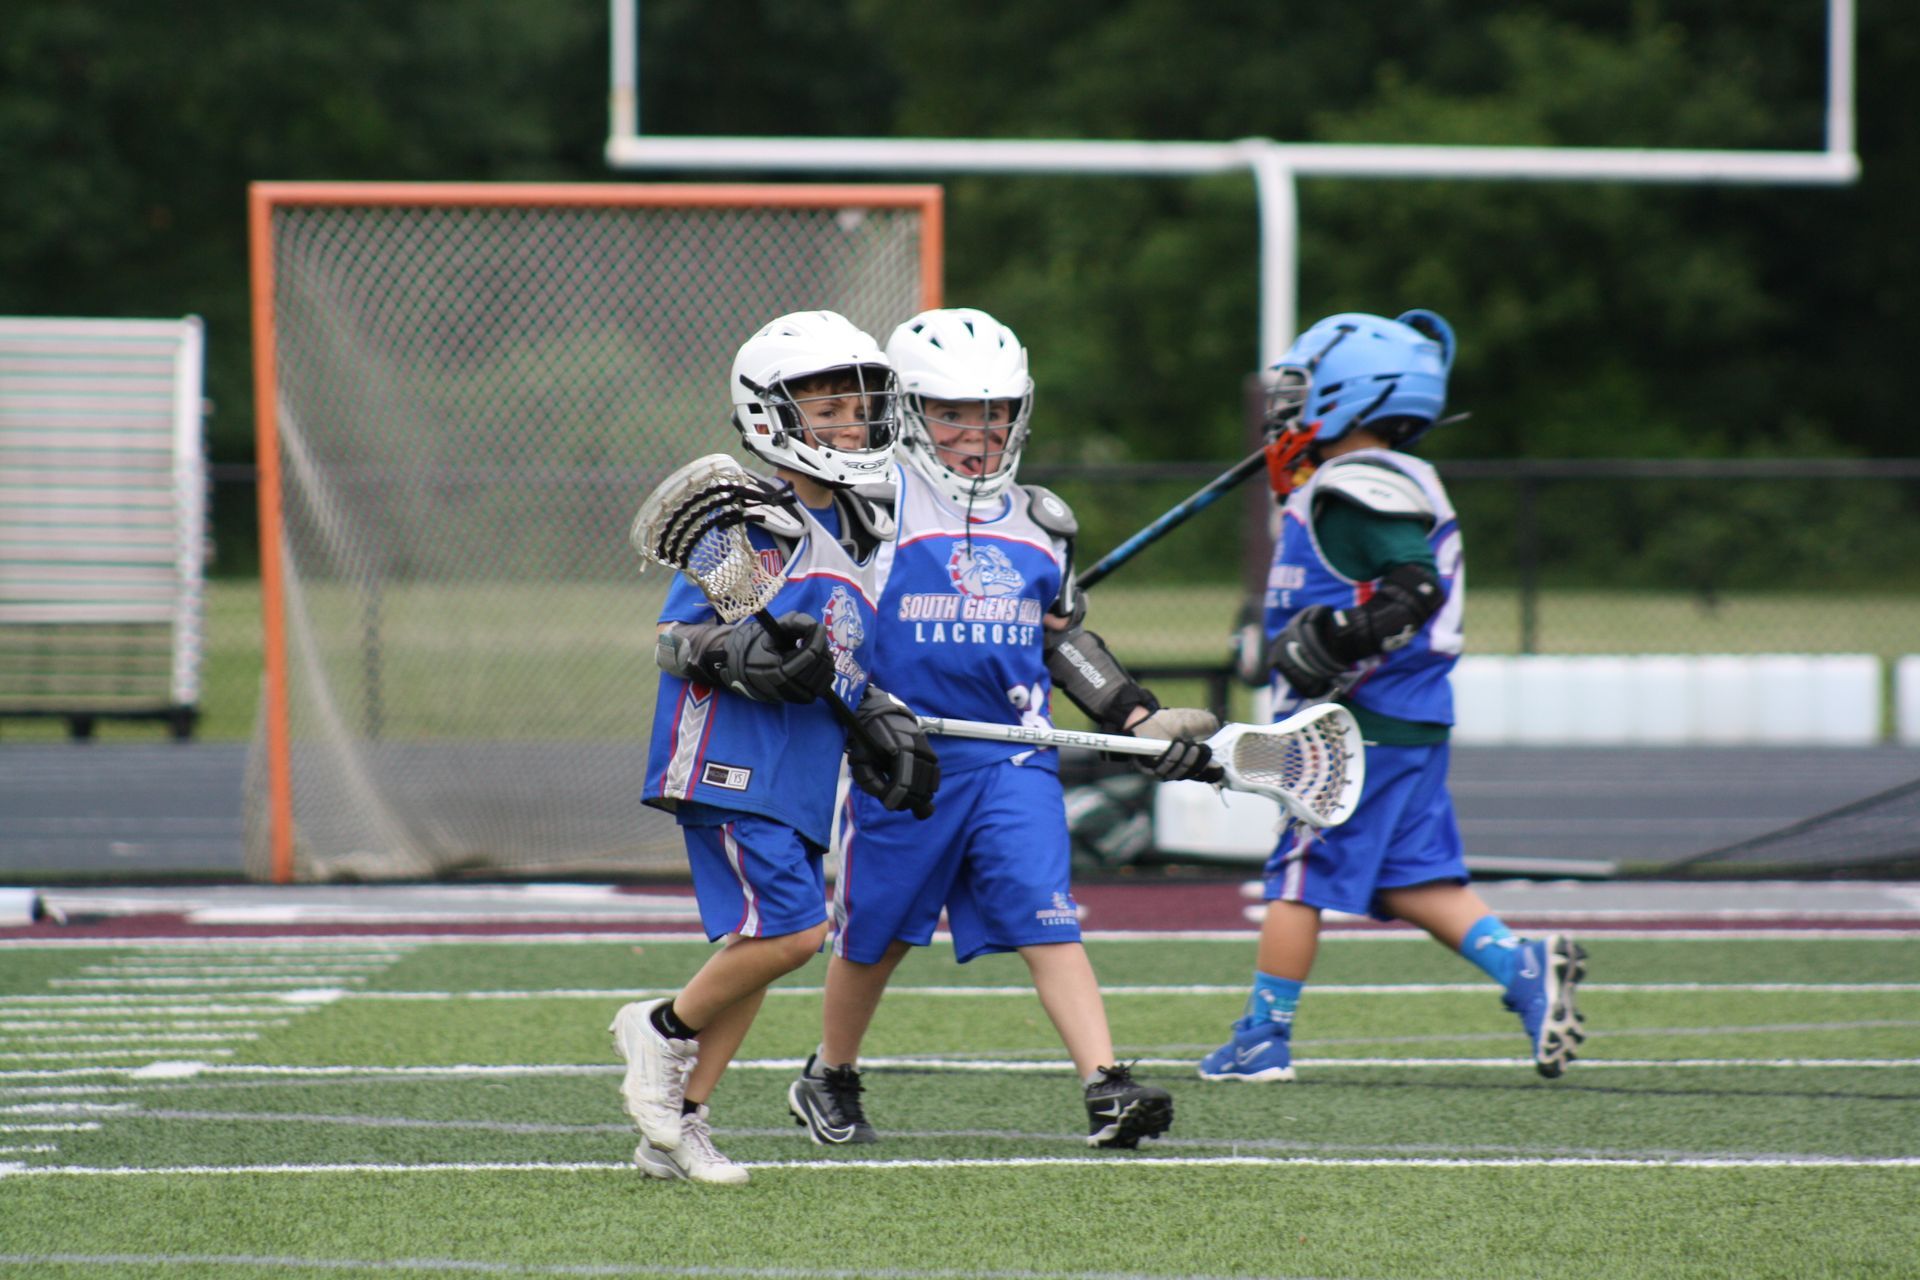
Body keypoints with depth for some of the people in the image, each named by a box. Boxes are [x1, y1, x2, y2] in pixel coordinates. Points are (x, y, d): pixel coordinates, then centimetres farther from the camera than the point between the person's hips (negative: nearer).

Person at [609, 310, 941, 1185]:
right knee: (790, 928, -17)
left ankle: (676, 1127, 14)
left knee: (758, 945, 8)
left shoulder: (853, 531, 17)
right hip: (730, 761, -9)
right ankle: (663, 1030, 6)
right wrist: (746, 659, -28)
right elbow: (675, 640, -11)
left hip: (798, 773, 9)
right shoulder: (751, 520, -10)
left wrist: (886, 727, 14)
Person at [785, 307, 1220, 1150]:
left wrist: (1146, 722, 15)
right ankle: (829, 1082, 31)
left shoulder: (1039, 524, 14)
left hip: (1012, 763, 3)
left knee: (1049, 922, -11)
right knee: (876, 932, 10)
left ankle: (1107, 1089, -19)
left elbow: (1065, 641, 23)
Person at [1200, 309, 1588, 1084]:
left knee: (1300, 875, -2)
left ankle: (1263, 1038, 4)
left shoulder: (1354, 491, -15)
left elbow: (1416, 587, -25)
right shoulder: (1402, 486, 17)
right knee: (1412, 876, 10)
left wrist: (1335, 642, -28)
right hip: (1412, 721, 10)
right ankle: (1524, 968, -3)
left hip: (1364, 725, -10)